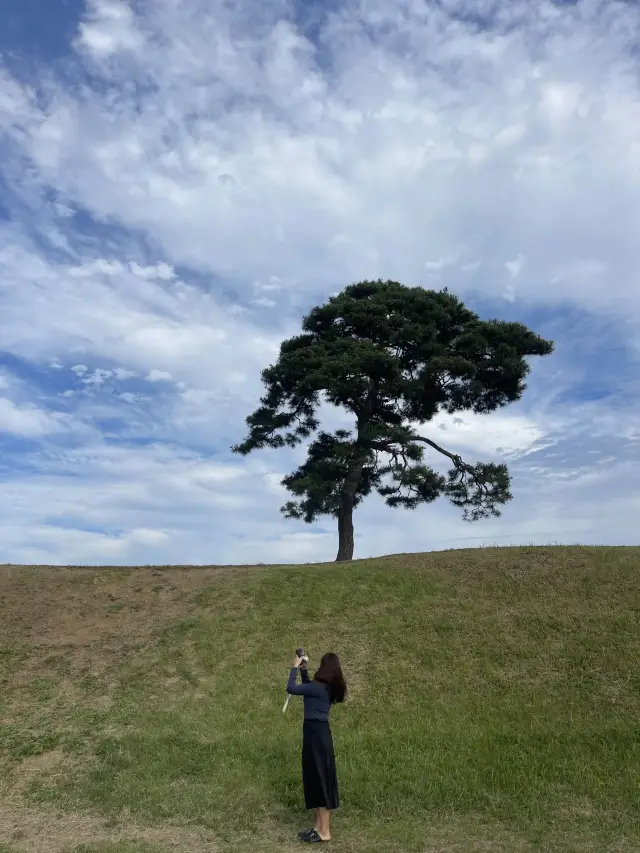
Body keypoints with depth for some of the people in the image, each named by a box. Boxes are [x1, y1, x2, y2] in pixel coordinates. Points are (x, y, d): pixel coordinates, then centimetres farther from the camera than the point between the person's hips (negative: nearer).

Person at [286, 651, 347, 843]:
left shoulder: (319, 687, -20)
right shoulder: (327, 687, 7)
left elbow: (291, 688, -19)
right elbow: (308, 688, 25)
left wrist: (295, 667, -8)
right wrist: (303, 670, 14)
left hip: (316, 734, -9)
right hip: (318, 733, 9)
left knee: (320, 779, 0)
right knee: (316, 779, 15)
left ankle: (324, 832, 9)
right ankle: (319, 826, 25)